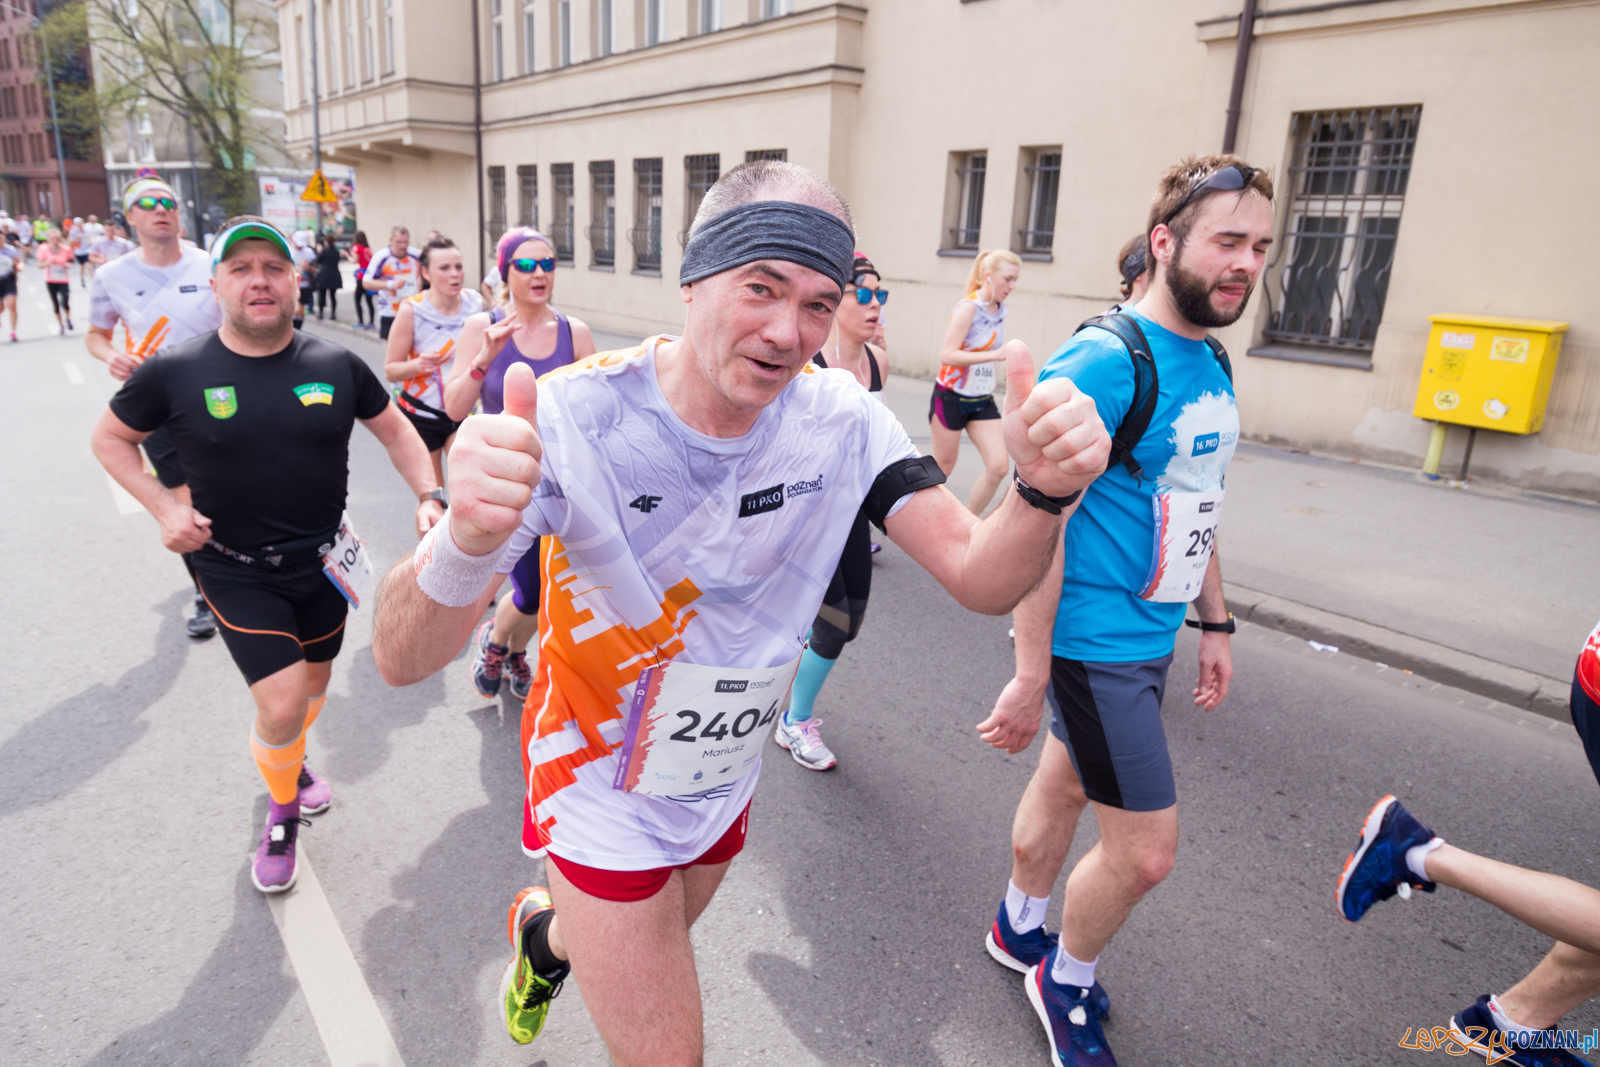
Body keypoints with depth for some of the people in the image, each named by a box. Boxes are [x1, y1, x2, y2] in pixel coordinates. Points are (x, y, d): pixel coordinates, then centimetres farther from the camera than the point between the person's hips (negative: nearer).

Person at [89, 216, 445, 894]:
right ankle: (282, 809, 19)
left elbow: (395, 430, 6)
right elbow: (110, 438, 4)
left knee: (314, 684, 21)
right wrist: (163, 507, -10)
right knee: (283, 704, -13)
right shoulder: (175, 372, -12)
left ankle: (289, 761, 55)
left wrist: (427, 495, -8)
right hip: (236, 572, -3)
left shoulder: (335, 366, -7)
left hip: (323, 561, 3)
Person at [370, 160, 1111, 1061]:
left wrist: (1044, 492, -42)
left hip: (722, 781, 5)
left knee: (654, 950, 31)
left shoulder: (843, 421, -17)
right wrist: (467, 541, -54)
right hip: (603, 794, -4)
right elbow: (402, 661, -32)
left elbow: (979, 579, -21)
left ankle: (548, 928, 62)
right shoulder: (576, 418, -28)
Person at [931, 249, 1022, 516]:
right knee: (943, 467, 6)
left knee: (998, 466, -6)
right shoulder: (968, 307, -16)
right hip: (951, 398, -6)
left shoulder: (1000, 310, 5)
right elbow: (947, 355, -24)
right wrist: (995, 355, -30)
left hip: (982, 400, 6)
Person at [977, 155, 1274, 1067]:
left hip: (1152, 634, 8)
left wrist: (1215, 624, 19)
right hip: (1093, 642, -8)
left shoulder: (1212, 364, 8)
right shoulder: (1105, 361, -21)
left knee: (1066, 785, 24)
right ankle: (1067, 980, 29)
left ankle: (1021, 931, 46)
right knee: (1146, 849, 1)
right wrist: (1031, 677, -22)